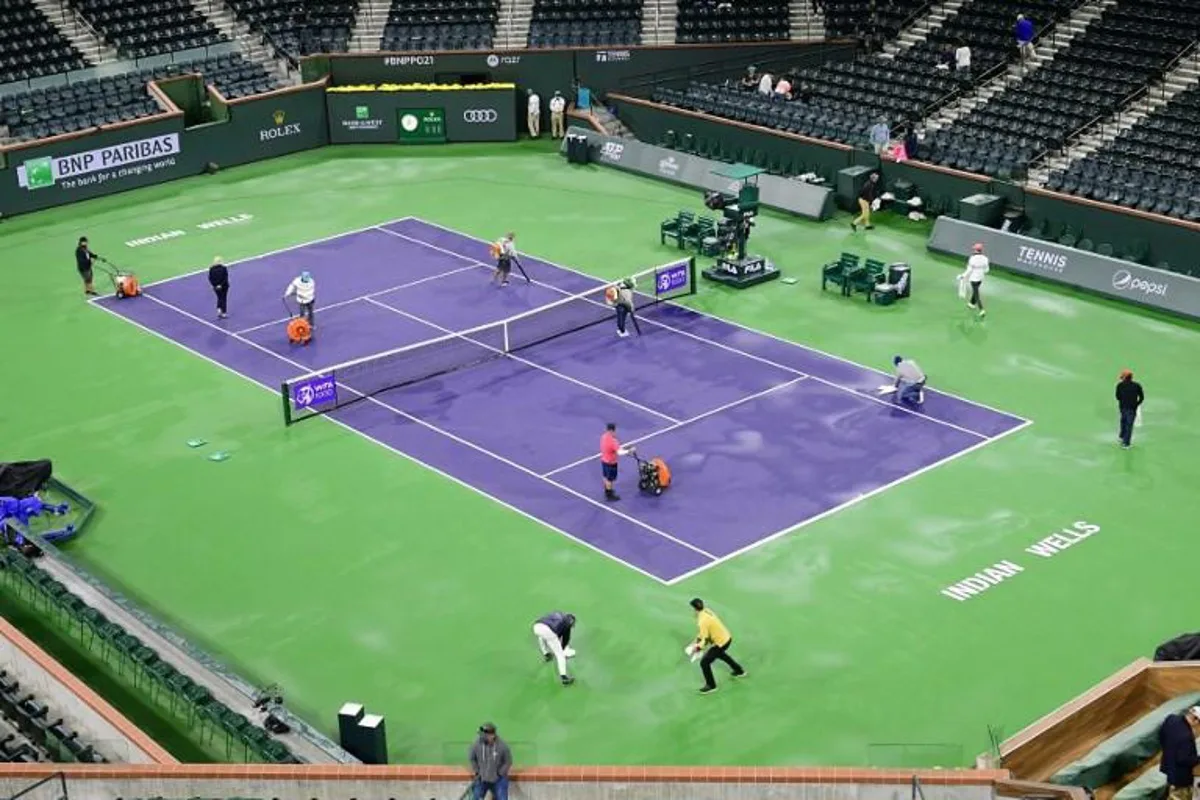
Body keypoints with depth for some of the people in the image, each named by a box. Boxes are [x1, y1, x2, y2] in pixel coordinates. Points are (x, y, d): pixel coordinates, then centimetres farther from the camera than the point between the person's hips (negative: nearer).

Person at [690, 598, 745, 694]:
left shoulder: (703, 621, -30)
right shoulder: (707, 611, -3)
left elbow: (705, 640, -25)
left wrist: (697, 647, -9)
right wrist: (698, 641, 7)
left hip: (721, 643, -9)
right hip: (727, 637, 9)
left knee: (704, 662, -1)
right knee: (719, 653, 38)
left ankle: (711, 685, 17)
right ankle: (739, 671, 53)